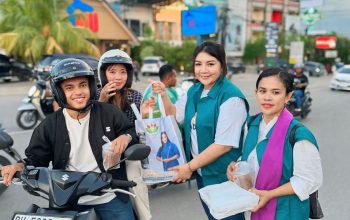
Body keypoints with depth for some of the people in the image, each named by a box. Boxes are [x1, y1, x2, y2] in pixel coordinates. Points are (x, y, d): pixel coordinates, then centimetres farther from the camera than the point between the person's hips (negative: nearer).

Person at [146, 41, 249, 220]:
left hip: (223, 177, -7)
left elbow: (224, 144, -24)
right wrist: (163, 95, -2)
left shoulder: (231, 98, -22)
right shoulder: (194, 91, 3)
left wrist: (190, 167, -17)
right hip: (202, 172, 7)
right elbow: (174, 115, 18)